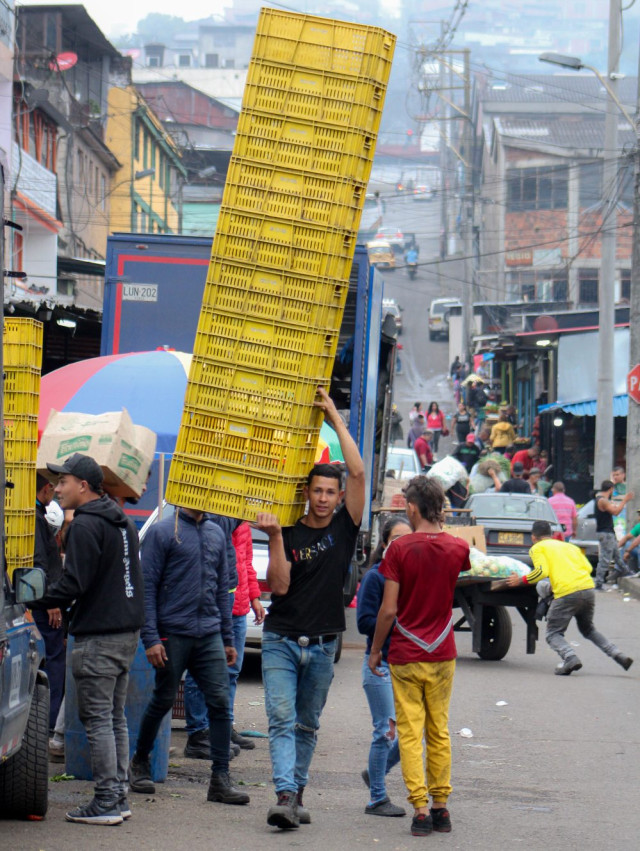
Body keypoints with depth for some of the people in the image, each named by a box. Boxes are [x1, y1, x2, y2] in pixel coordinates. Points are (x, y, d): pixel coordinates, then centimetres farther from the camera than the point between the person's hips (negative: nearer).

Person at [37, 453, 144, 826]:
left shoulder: (85, 526, -14)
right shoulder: (123, 522, 15)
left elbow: (73, 584, -20)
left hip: (97, 637, -9)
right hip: (128, 631, 9)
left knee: (98, 718, -5)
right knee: (116, 717, 13)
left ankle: (106, 802, -6)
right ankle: (119, 797, 16)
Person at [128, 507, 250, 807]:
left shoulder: (216, 534, 13)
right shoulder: (162, 532, -4)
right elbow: (147, 587, -6)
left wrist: (228, 638, 16)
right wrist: (150, 638, -13)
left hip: (209, 633, 4)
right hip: (173, 633, -4)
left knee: (220, 701, -5)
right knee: (163, 700, 7)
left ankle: (220, 779, -3)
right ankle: (139, 763, 28)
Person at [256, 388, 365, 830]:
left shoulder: (344, 529, 3)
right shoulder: (289, 534, 1)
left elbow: (358, 472, -7)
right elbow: (279, 586, -9)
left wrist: (336, 419, -6)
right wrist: (275, 538, -18)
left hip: (322, 644, 2)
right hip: (282, 640, -2)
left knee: (307, 725, 10)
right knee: (282, 720, -13)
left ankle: (296, 793, 18)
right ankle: (286, 796, -23)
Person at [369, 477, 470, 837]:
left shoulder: (400, 550, -12)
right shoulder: (458, 548, -3)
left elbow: (388, 610, -12)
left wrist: (376, 649, 1)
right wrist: (442, 525, 19)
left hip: (406, 655, -3)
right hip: (442, 654, 3)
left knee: (410, 733, 0)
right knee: (439, 732, 13)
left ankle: (420, 808, -6)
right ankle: (441, 807, 15)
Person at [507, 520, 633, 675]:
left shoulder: (537, 548, 11)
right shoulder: (570, 546, 28)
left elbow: (542, 571, -6)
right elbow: (588, 568, 16)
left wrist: (521, 580, 6)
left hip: (566, 594, -6)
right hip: (588, 589, 6)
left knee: (553, 633, 8)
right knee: (588, 629, 27)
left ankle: (570, 658, -19)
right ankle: (618, 655, 13)